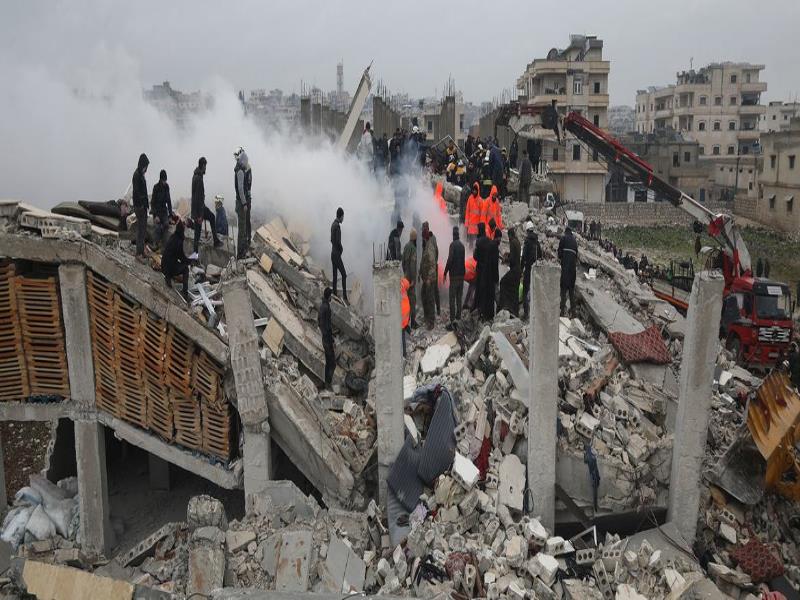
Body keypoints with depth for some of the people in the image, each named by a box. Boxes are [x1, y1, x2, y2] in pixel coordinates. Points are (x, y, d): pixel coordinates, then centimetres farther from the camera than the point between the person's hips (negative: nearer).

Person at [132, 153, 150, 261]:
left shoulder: (140, 174, 13)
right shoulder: (137, 175, -17)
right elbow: (136, 191, -22)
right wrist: (140, 205, -22)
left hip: (142, 205, 10)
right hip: (139, 206, -10)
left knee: (143, 229, 14)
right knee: (140, 229, -8)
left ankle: (141, 251, 22)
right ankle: (139, 253, -6)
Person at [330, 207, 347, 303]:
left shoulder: (333, 224, 10)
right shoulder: (337, 226, -19)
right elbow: (338, 241, -23)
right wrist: (341, 249, -6)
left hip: (333, 253, 9)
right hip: (337, 254, -9)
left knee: (335, 275, 12)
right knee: (344, 274, -6)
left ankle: (335, 294, 16)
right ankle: (344, 296, -8)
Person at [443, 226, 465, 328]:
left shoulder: (453, 244, -12)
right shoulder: (462, 245, 9)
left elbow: (450, 260, -18)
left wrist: (445, 273, -11)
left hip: (454, 275, -7)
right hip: (461, 274, 7)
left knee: (452, 299, -5)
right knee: (459, 298, 13)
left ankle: (452, 321, -8)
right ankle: (458, 318, 18)